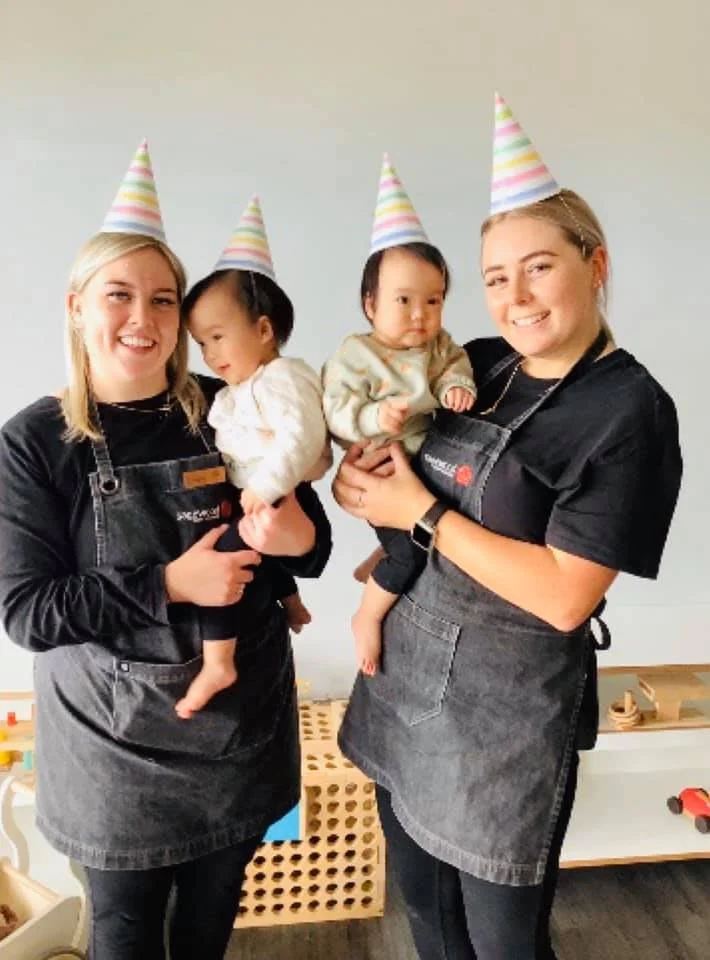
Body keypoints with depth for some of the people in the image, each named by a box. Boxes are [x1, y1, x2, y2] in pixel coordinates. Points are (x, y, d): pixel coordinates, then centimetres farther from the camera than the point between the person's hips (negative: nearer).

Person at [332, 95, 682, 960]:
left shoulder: (630, 410, -16)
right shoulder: (474, 366, 0)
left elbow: (564, 597, -21)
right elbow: (373, 434, 14)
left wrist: (423, 515, -17)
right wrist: (360, 471, -8)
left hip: (507, 709, -5)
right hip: (405, 675, 6)